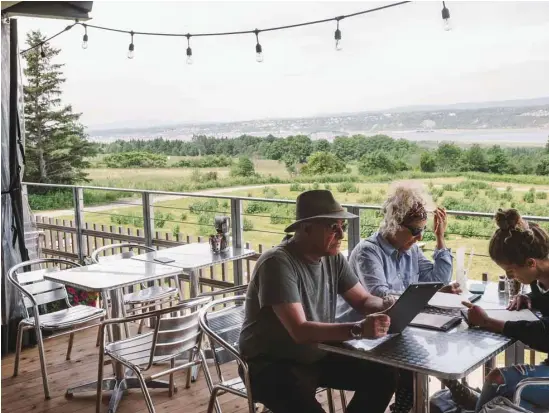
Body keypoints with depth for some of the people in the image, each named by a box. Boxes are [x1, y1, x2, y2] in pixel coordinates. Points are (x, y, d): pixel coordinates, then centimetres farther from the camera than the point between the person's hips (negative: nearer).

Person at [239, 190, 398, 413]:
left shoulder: (332, 257, 0)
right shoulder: (278, 262, -23)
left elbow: (364, 300, 8)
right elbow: (300, 331, -30)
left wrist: (389, 306, -15)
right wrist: (358, 329, -41)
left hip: (318, 355, 8)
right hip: (272, 365, -7)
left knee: (384, 375, -6)